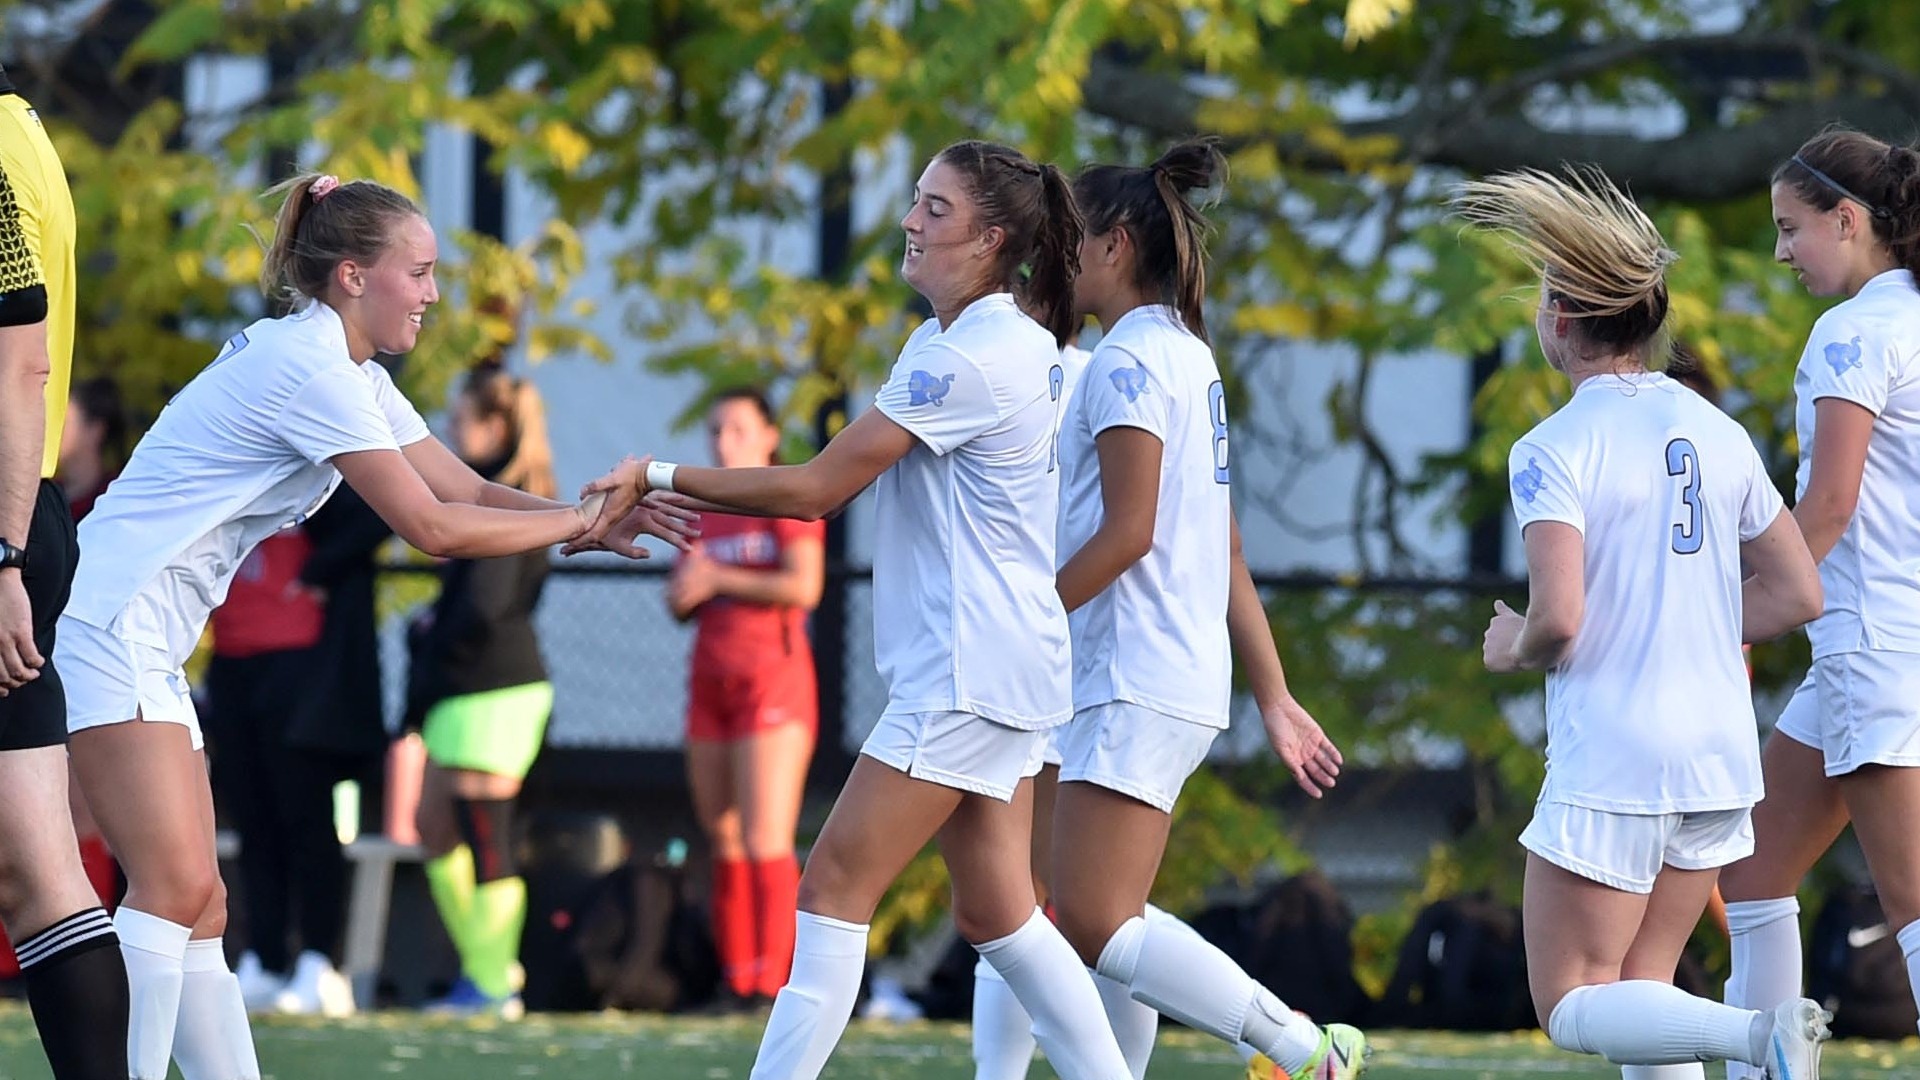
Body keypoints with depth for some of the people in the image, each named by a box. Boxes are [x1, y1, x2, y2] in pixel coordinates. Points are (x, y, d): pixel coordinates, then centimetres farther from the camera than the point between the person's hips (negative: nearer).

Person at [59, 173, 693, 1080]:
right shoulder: (309, 366, -15)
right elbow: (431, 527, -16)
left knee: (198, 907, 6)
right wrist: (575, 520, -6)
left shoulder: (354, 375, 17)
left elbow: (471, 493, 15)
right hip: (105, 622, -11)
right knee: (175, 887, -19)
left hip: (146, 646, 11)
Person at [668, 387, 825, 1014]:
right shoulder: (702, 511, 17)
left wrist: (719, 579, -12)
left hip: (773, 679, -7)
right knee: (723, 841, 4)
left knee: (765, 840, -13)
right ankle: (733, 982, 6)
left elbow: (804, 586, -16)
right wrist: (686, 589, -6)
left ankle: (772, 986, -14)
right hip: (711, 682, 7)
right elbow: (679, 603, 17)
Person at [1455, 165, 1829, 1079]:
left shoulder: (1554, 451, -13)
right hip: (1719, 761, 7)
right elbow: (1798, 595, 11)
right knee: (1640, 988, 16)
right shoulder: (1717, 432, 8)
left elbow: (1558, 617, -23)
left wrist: (1514, 649, 0)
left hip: (1611, 765, -7)